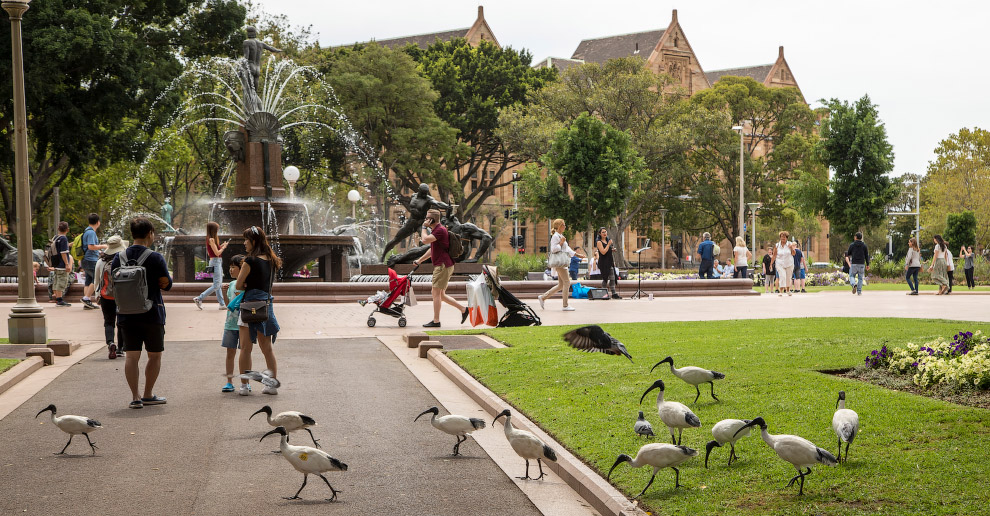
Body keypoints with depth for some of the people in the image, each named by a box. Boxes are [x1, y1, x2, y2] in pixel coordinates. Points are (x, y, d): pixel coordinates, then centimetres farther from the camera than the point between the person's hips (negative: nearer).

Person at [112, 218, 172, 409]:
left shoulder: (119, 257, 2)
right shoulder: (155, 258, -11)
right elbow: (167, 284, -5)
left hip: (126, 314, 4)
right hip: (151, 314, -3)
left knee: (132, 356, 6)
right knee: (155, 355, 11)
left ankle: (135, 397, 1)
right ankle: (148, 395, 14)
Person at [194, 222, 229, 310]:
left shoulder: (213, 239, 12)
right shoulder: (211, 239, -15)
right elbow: (217, 253, -16)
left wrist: (221, 246, 12)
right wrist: (223, 247, -1)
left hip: (218, 262, 10)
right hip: (215, 262, -10)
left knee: (219, 285, 10)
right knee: (216, 285, -8)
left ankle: (222, 304, 13)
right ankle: (199, 299, -4)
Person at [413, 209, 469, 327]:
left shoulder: (440, 230, -15)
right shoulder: (435, 230, 19)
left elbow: (425, 240, -25)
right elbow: (432, 249, 28)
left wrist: (424, 227, -10)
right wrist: (420, 260, 27)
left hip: (443, 266, -10)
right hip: (440, 265, 10)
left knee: (436, 292, -7)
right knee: (440, 295, 12)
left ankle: (436, 321, -2)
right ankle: (463, 309, 16)